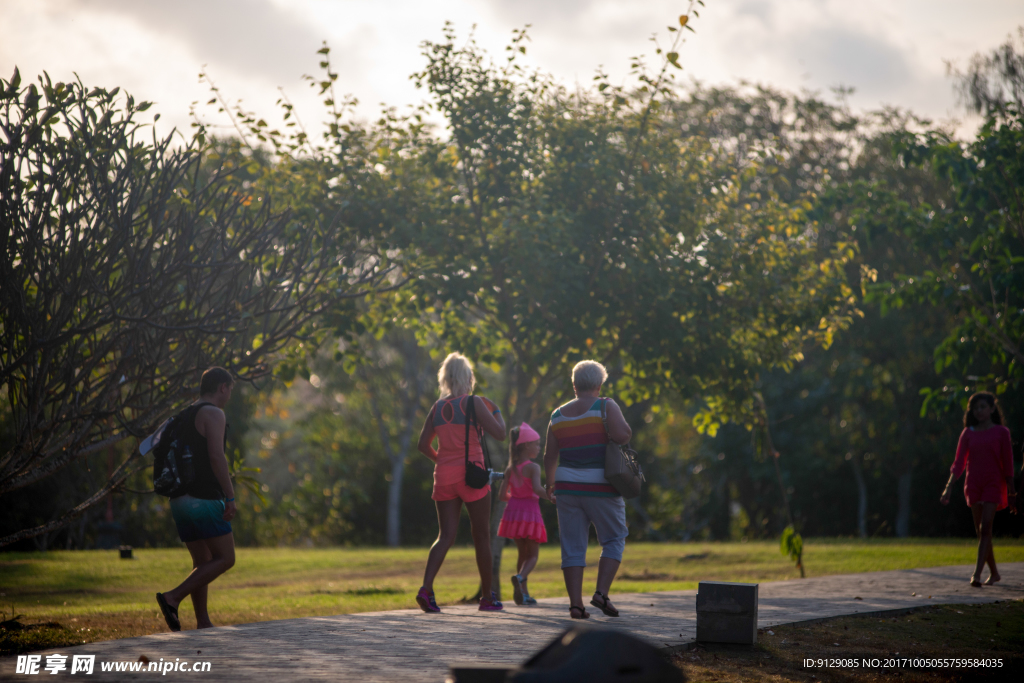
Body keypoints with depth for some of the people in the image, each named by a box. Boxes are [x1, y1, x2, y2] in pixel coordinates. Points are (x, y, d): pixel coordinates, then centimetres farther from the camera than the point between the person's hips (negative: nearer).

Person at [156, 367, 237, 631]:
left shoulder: (185, 416, 19)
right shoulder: (213, 414, -9)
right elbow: (216, 456, -20)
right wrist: (230, 497, -21)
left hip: (181, 499, 9)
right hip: (205, 499, -9)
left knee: (203, 562, 11)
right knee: (225, 559, -3)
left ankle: (203, 624, 7)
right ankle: (173, 598, -14)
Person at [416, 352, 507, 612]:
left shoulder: (438, 407, 8)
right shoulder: (474, 403, -7)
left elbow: (424, 445, 8)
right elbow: (499, 433, -10)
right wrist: (497, 412, 9)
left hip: (444, 474, 5)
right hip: (471, 474, -5)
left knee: (446, 535, 3)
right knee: (482, 536, 7)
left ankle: (426, 588, -18)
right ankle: (487, 597, 14)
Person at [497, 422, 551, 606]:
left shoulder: (510, 469, 7)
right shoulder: (533, 467, -11)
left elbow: (502, 494, 4)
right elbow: (537, 489, -26)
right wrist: (550, 498, -10)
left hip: (513, 512, 5)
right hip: (530, 512, -5)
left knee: (522, 553, 17)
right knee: (533, 555, 2)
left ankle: (523, 593, 11)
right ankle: (520, 577, -29)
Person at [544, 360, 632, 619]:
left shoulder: (558, 415, 9)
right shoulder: (606, 406, -4)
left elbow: (549, 457, 11)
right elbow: (621, 434, -20)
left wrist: (551, 484, 26)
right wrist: (626, 430, 3)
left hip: (568, 488, 3)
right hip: (601, 488, -3)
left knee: (572, 547, 6)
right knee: (614, 540, 11)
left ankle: (575, 603, 1)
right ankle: (601, 593, -4)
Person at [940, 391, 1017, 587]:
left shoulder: (1001, 432, 1)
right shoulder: (968, 433, 7)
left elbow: (1008, 464, 2)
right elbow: (959, 463, 5)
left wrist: (1011, 492, 3)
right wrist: (949, 486, -6)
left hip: (993, 483, -4)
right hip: (973, 485, 4)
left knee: (985, 528, -16)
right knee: (980, 531, 7)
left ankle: (977, 574, -23)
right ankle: (994, 573, 21)